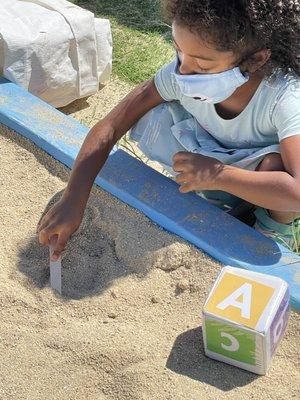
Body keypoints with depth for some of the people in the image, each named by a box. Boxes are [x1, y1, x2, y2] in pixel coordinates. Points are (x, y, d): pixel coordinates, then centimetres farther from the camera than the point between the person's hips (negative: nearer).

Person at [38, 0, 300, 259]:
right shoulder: (180, 73, -25)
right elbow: (109, 128, -23)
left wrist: (215, 174, -41)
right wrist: (72, 200, -32)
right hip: (211, 162, 3)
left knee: (276, 163, -38)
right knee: (149, 118, -21)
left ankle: (278, 231, -3)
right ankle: (216, 200, 0)